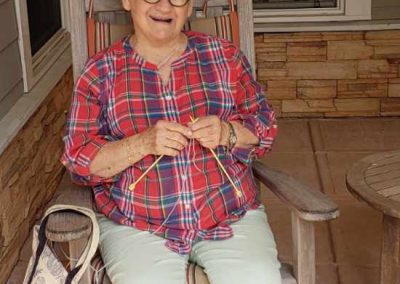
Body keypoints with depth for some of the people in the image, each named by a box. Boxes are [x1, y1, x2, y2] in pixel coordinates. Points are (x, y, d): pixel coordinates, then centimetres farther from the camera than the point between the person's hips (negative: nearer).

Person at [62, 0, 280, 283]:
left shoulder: (225, 55, 6)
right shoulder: (100, 72, 2)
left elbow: (265, 128, 8)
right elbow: (80, 161, -1)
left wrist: (228, 133, -14)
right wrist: (143, 143, -18)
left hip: (231, 213, 1)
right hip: (135, 224, -1)